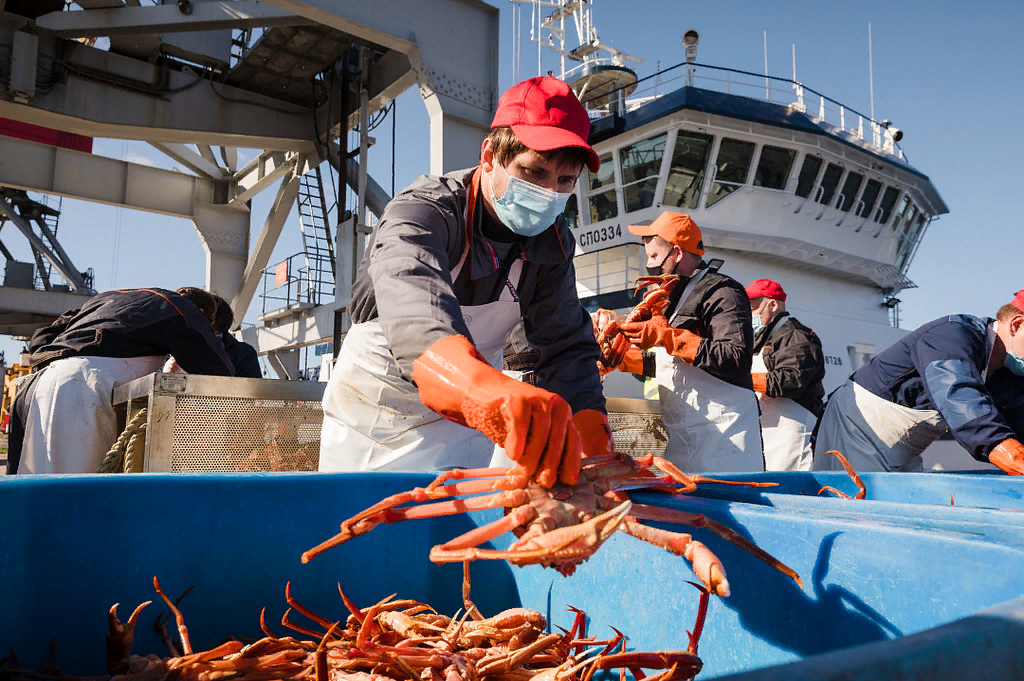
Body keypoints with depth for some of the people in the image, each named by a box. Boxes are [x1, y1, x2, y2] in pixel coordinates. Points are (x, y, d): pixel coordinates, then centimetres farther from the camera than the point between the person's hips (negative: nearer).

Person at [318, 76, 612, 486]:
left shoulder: (552, 242, -10)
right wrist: (488, 388, -70)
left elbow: (567, 346, -13)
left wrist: (594, 449, -30)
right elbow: (412, 300, -49)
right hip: (376, 406, -3)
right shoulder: (421, 210, -28)